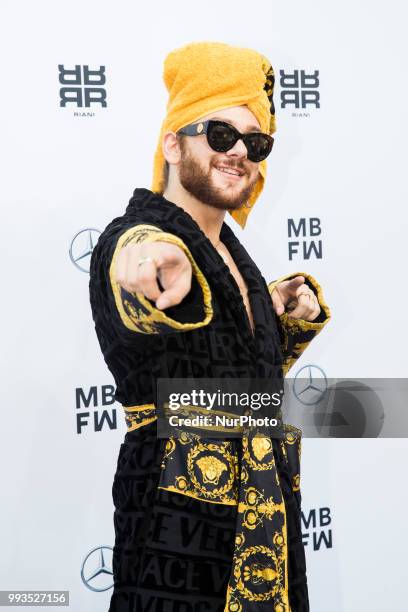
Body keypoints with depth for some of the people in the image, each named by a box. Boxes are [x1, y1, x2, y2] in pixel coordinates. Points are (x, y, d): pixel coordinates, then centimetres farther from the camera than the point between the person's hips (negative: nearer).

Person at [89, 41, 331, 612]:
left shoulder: (227, 248, 8)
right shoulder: (138, 242, -15)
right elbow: (137, 310, -40)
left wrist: (293, 316, 3)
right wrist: (157, 285, -61)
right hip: (183, 526, -7)